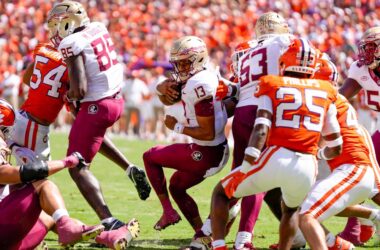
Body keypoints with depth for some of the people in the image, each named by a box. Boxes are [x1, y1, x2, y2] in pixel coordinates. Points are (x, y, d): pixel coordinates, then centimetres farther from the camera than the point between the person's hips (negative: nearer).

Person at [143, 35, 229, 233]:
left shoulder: (199, 86, -24)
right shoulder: (193, 79, 6)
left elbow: (208, 133, -25)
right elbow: (169, 100, 18)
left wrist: (177, 127, -14)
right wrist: (163, 89, -6)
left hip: (206, 154, -9)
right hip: (217, 151, 9)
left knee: (150, 157, 8)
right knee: (176, 187, 25)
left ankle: (168, 212, 6)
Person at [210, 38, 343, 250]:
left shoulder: (272, 86, 8)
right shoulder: (324, 92, 16)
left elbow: (261, 129, -9)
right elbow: (335, 147, 19)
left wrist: (249, 160, -15)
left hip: (275, 159, -3)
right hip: (307, 167, 3)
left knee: (221, 192, 19)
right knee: (291, 209, 36)